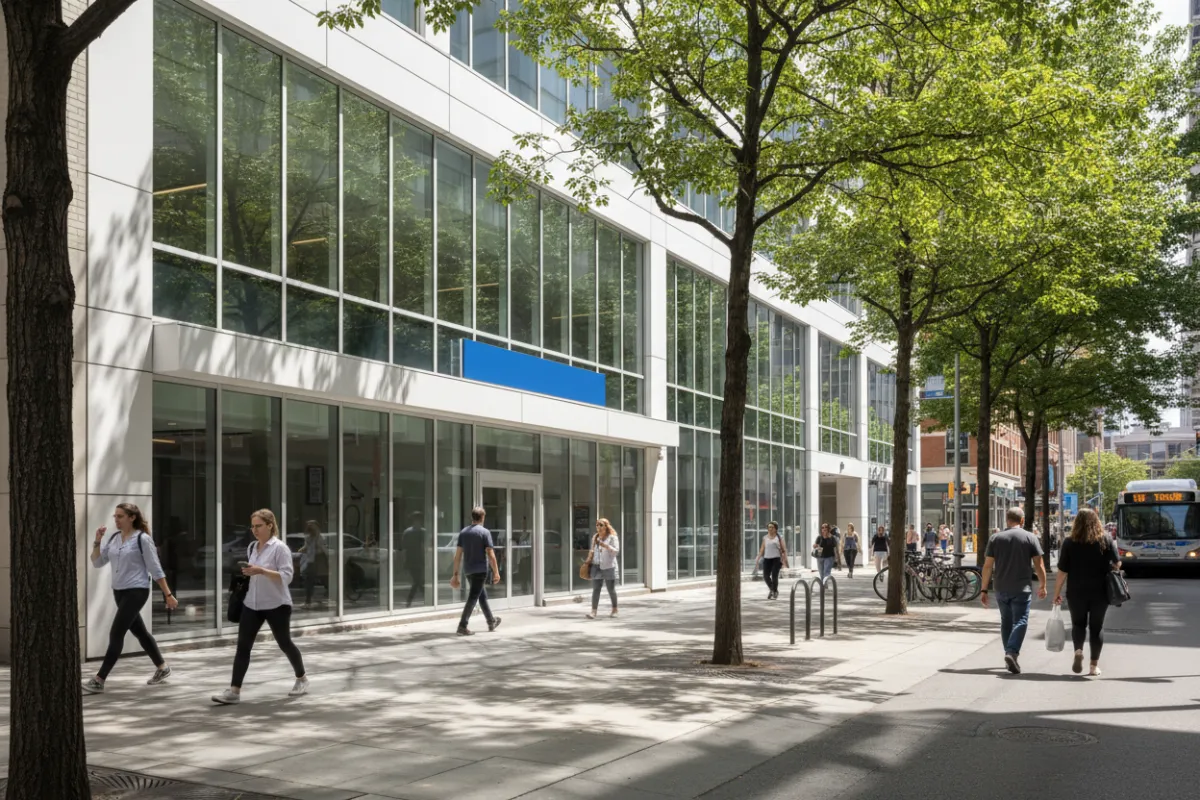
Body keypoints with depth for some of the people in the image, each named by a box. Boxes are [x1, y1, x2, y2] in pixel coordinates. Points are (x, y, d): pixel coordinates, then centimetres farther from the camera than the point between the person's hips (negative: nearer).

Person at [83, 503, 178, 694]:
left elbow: (155, 569, -9)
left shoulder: (142, 539, -11)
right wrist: (97, 541, -7)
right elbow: (97, 563, 8)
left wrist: (168, 594, -8)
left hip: (137, 591, -7)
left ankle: (99, 680, -8)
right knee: (139, 631, 15)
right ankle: (162, 667, 31)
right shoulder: (112, 539, 7)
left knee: (116, 633, -11)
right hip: (119, 591, 7)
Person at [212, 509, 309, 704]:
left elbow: (287, 575, -21)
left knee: (284, 643, 10)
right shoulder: (252, 547, 9)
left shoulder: (280, 547, -14)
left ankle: (302, 679, 31)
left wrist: (261, 571, -29)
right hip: (251, 604, 6)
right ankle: (234, 691, -4)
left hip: (276, 605, -6)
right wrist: (247, 573, 3)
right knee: (243, 646, -3)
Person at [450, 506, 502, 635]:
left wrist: (455, 574, 8)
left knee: (482, 595, 19)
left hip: (467, 570, 6)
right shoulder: (485, 532, -9)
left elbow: (458, 554, 5)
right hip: (480, 569, -6)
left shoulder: (463, 532, 6)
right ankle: (462, 626, -12)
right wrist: (496, 572, -6)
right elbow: (490, 554, -13)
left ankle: (491, 622, 30)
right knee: (473, 598, -6)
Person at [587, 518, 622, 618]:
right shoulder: (595, 537, 14)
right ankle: (593, 611, -11)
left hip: (609, 567, -4)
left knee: (611, 589, 7)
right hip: (596, 566, 4)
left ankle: (614, 610, 24)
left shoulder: (612, 537, -2)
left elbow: (616, 551, -12)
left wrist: (606, 546, -25)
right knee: (596, 589, -6)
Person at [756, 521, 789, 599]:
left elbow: (784, 549, 4)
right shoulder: (765, 538, 13)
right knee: (765, 576, -6)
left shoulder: (779, 537, 6)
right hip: (767, 558, 3)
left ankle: (774, 592, 6)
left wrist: (785, 560, -5)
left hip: (776, 558, -3)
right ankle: (771, 589, 20)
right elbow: (762, 549, 16)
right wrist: (758, 559, 8)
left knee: (774, 576, -10)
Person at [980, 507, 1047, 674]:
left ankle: (1009, 654, 21)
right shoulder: (1030, 538, -2)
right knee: (1020, 622, -3)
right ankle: (1012, 652, -21)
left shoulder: (995, 538, 3)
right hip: (1021, 589, -3)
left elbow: (988, 566, 1)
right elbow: (1039, 565, -1)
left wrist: (984, 589, 5)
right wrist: (1042, 586, 11)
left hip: (1001, 590, 3)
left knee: (1006, 622, 15)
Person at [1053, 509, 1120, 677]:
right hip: (1100, 592, 1)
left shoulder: (1069, 542, -7)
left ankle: (1078, 650, -8)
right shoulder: (1106, 539, -3)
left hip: (1076, 592, -1)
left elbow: (1062, 571, -7)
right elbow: (1117, 564, 1)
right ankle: (1094, 665, 10)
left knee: (1078, 624, 17)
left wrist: (1057, 593, 2)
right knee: (1096, 626, 11)